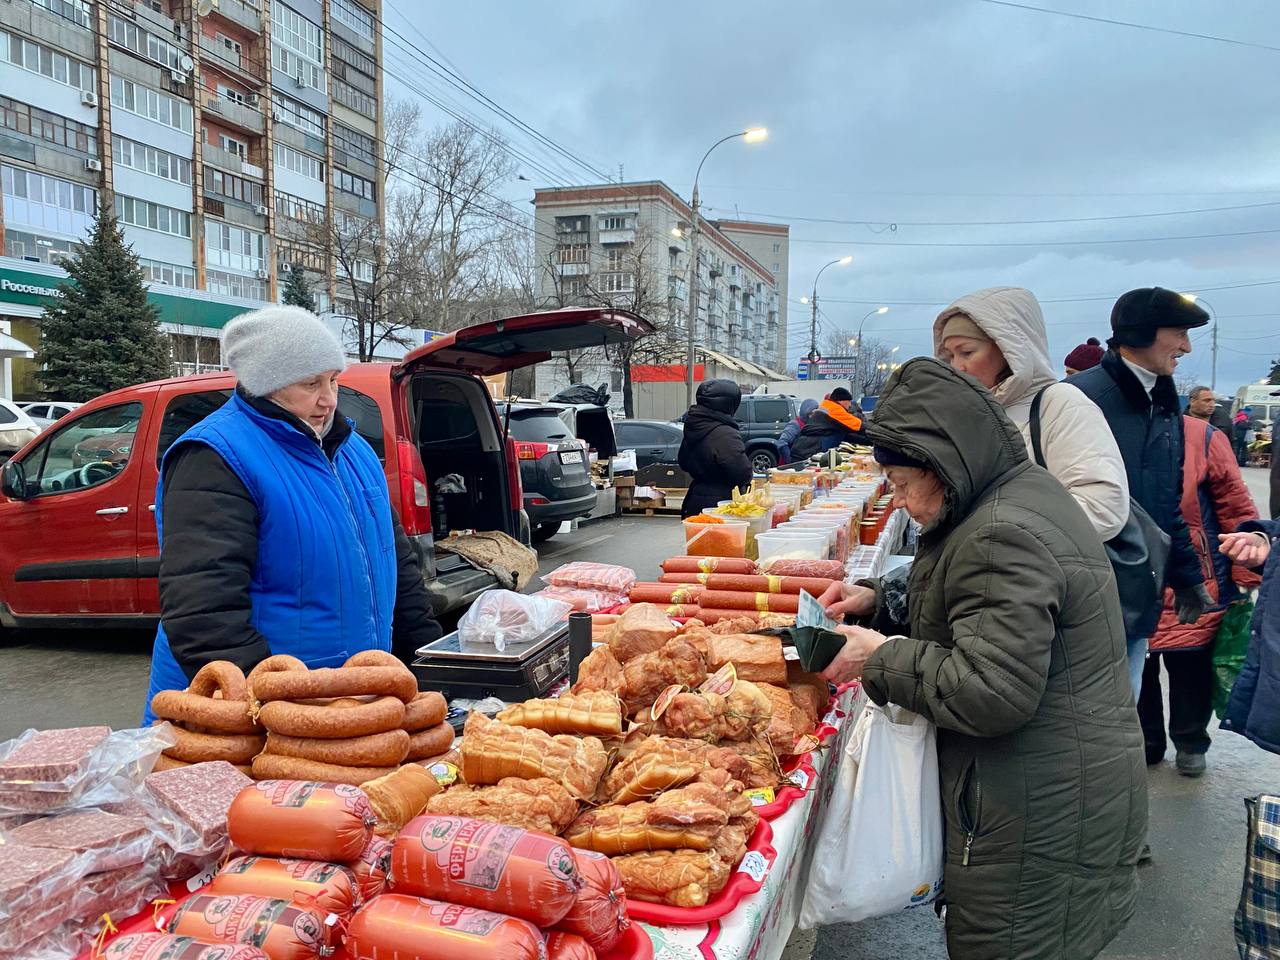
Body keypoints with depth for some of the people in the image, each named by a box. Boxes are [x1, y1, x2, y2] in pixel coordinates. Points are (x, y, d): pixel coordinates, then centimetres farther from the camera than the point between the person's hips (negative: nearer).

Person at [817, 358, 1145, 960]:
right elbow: (966, 609, 22)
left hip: (1039, 819, -10)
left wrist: (882, 658, -18)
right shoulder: (1019, 494, 9)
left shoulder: (1004, 537, -26)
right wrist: (879, 602, 9)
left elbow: (990, 693, -29)